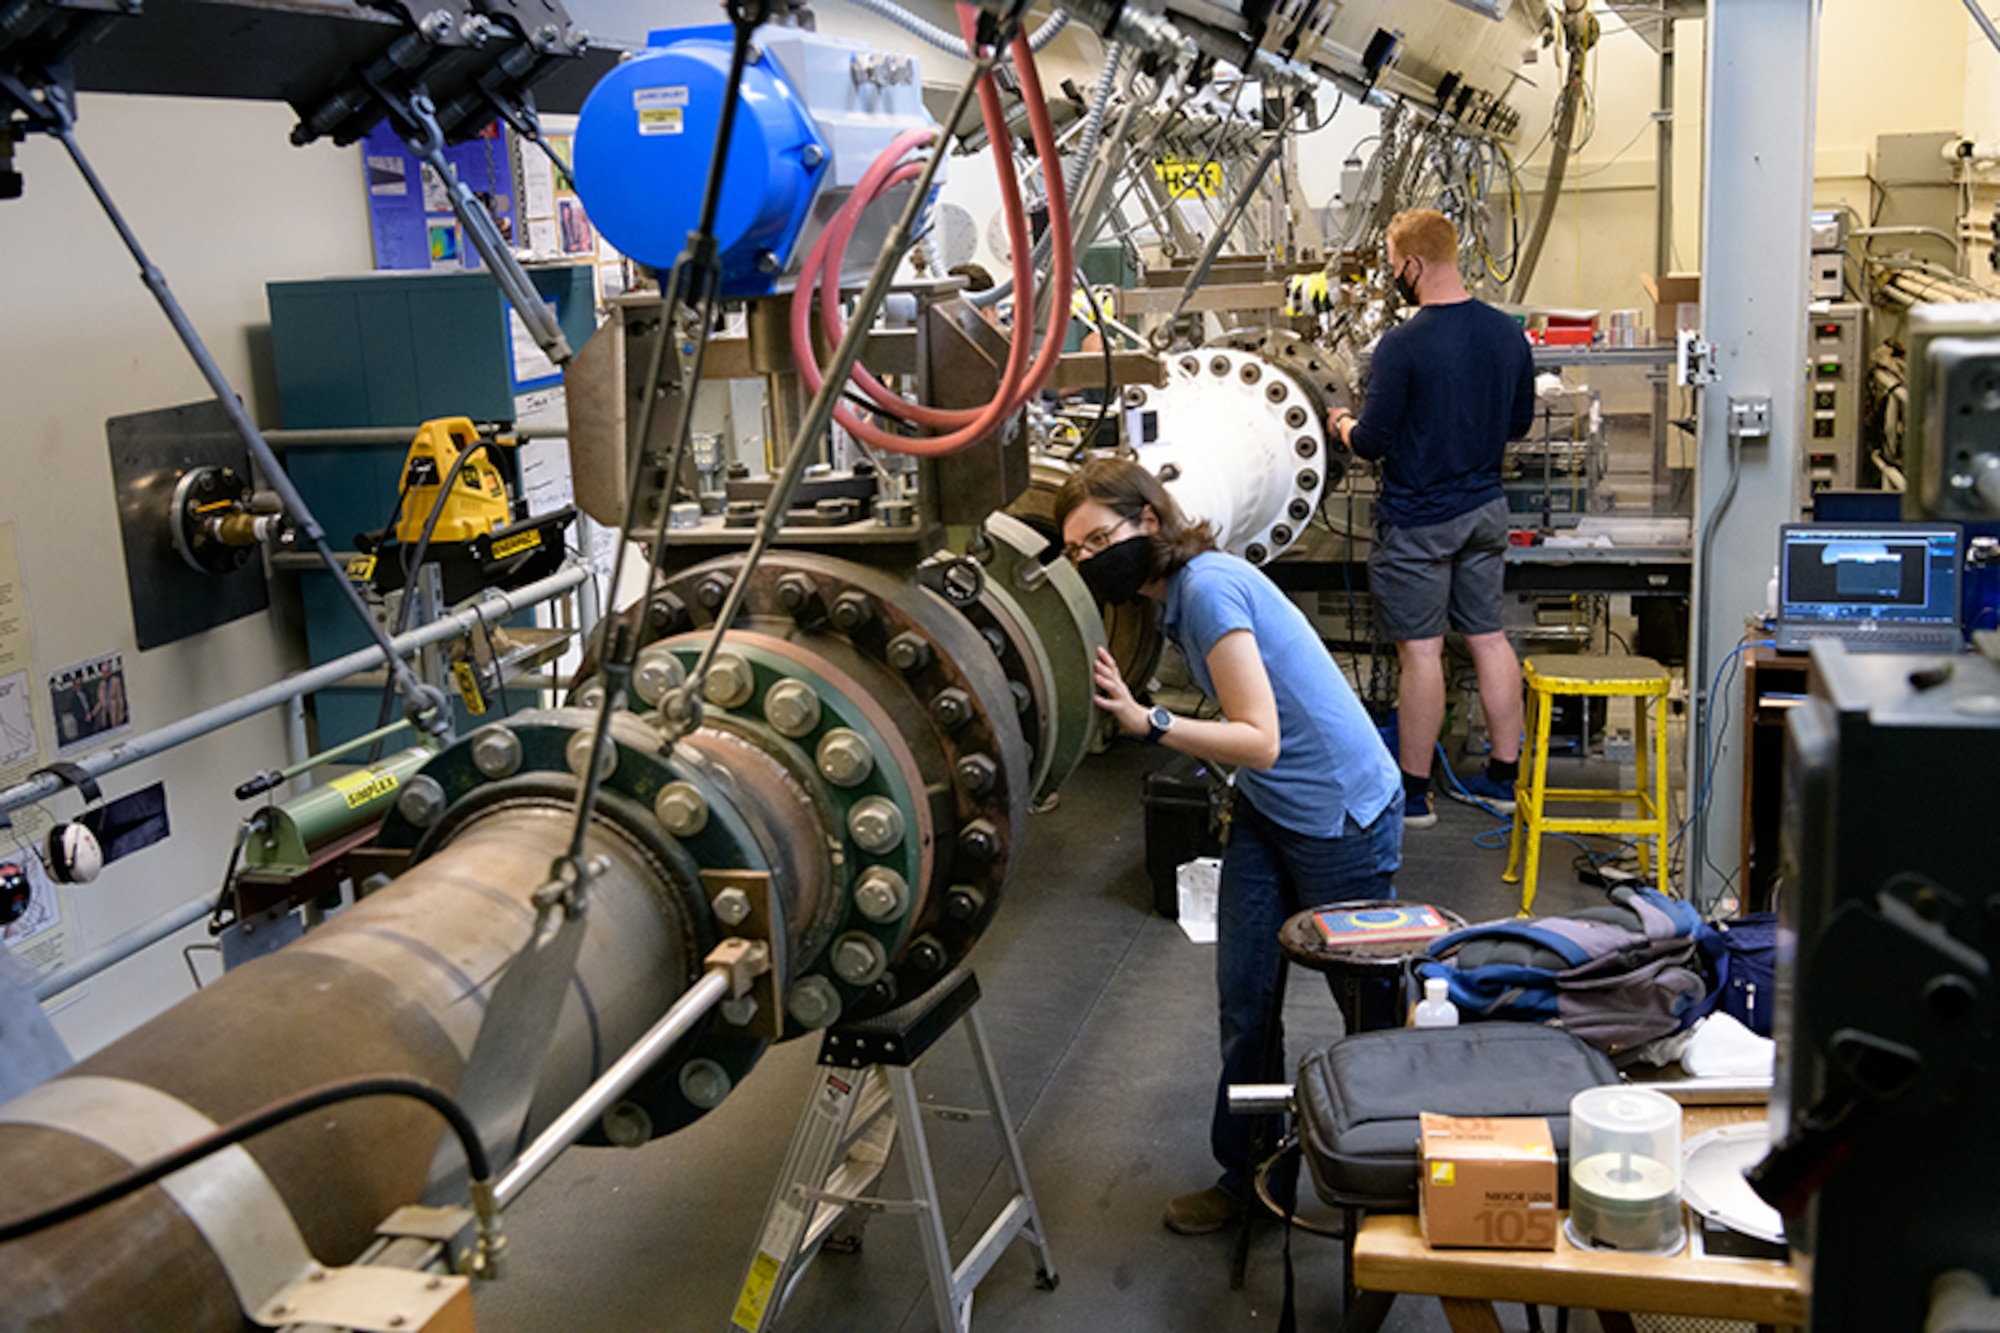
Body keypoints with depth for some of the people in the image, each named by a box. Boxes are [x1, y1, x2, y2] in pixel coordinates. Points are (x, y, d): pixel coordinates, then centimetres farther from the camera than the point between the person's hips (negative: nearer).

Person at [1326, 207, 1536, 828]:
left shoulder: (1403, 345, -20)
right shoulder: (1508, 333, 1)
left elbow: (1372, 443, -16)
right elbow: (1520, 423, 12)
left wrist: (1344, 424, 5)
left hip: (1419, 520, -6)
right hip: (1486, 509, 7)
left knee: (1420, 650, 0)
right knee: (1487, 637, 14)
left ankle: (1412, 793, 9)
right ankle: (1503, 776, 22)